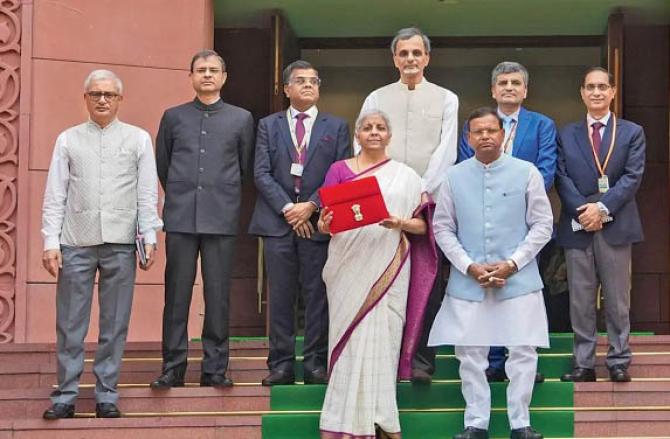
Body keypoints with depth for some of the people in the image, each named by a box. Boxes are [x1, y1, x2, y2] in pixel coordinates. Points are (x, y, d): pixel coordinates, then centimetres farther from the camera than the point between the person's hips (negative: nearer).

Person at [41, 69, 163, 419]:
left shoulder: (139, 139, 8)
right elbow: (55, 195, 6)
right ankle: (66, 396, 8)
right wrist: (50, 242, -1)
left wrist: (150, 238, -2)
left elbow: (148, 193, 6)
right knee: (70, 325, 2)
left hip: (120, 244, 0)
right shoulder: (68, 140, 9)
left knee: (114, 325, 4)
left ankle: (106, 396, 12)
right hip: (76, 243, 0)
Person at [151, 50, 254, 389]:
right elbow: (162, 164, 17)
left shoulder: (241, 119, 8)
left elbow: (245, 167, 15)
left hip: (221, 218, 0)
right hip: (181, 219, 0)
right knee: (176, 295, 1)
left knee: (218, 297, 1)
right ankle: (173, 367, 7)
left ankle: (215, 369, 8)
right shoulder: (173, 117, 9)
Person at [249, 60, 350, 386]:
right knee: (280, 295, 2)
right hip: (277, 221, 1)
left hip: (318, 221, 0)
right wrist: (287, 208, -9)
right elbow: (261, 173, 2)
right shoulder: (268, 125, 12)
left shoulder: (336, 127, 11)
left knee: (317, 295, 0)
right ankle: (281, 364, 6)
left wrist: (311, 205, -9)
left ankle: (315, 363, 5)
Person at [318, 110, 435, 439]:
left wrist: (401, 223, -14)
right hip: (349, 267, 0)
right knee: (350, 339, -2)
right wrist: (324, 224, -16)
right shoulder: (339, 170, 10)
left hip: (387, 270, 0)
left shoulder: (406, 176, 10)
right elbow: (326, 220, 7)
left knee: (380, 338, -3)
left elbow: (423, 226, 6)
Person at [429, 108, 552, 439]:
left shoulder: (526, 172, -1)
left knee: (523, 351, 0)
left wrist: (512, 264, -9)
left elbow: (542, 224, 0)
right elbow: (443, 228, 5)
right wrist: (470, 267, -7)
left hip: (518, 279, -1)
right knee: (469, 353, 4)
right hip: (467, 281, 1)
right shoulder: (455, 176, 3)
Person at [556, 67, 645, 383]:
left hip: (616, 225, -1)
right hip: (577, 227, 1)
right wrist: (582, 211, -12)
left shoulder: (632, 133, 7)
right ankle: (584, 365, 8)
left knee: (617, 300, 4)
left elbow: (633, 176, -3)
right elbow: (561, 178, 2)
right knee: (580, 301, 3)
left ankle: (619, 362, 11)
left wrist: (603, 208, -14)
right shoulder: (566, 135, 11)